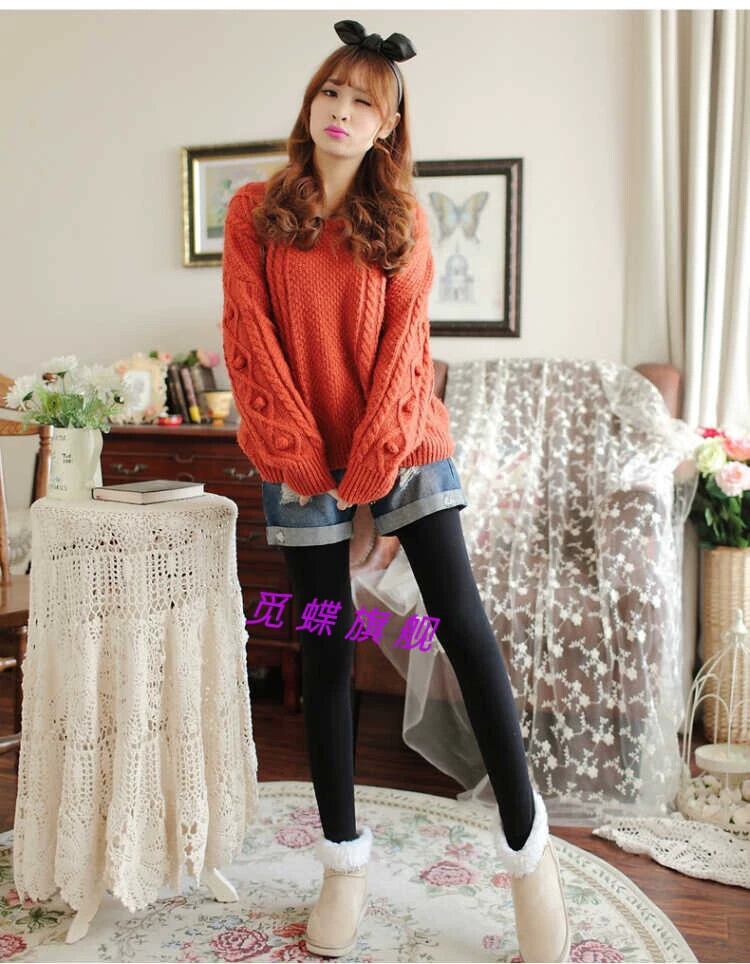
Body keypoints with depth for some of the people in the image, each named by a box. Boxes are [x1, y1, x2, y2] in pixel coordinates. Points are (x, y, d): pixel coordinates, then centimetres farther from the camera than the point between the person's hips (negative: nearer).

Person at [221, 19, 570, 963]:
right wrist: (304, 460, -11)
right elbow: (250, 339, -4)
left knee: (467, 631, -6)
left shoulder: (403, 221, 5)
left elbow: (404, 345, -3)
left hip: (405, 450, 0)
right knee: (325, 653, 5)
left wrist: (369, 469, -12)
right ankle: (344, 859, 20)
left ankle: (525, 837, 10)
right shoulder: (254, 210, 3)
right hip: (302, 467, 0)